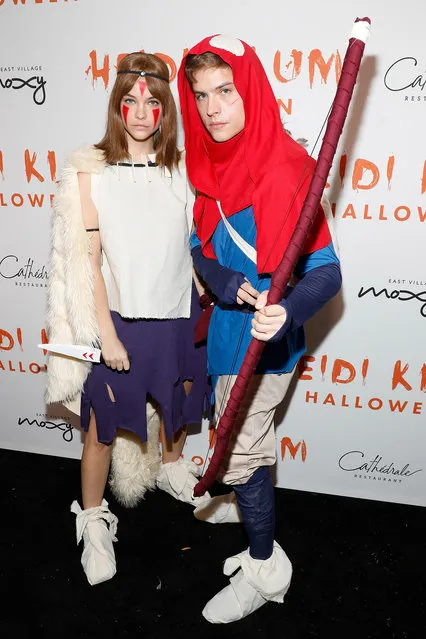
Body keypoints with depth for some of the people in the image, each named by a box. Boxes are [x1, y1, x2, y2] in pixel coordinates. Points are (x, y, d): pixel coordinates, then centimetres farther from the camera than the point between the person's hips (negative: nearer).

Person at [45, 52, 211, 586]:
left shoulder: (182, 168, 0)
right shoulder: (90, 172, -9)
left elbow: (196, 243, 7)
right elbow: (85, 261, -10)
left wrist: (208, 305, 5)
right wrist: (107, 336, -11)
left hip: (179, 314, 4)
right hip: (118, 319, -3)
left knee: (180, 404, 22)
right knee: (103, 427, 8)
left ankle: (171, 469, 54)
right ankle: (94, 520, 33)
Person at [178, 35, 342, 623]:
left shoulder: (286, 169, -22)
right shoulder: (212, 165, 0)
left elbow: (326, 271, -24)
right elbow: (201, 249, 1)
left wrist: (287, 312, -44)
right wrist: (231, 286, -20)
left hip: (262, 340, -7)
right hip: (229, 330, 7)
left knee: (239, 452, 6)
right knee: (243, 439, 28)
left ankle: (265, 569, 31)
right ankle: (244, 501, 57)